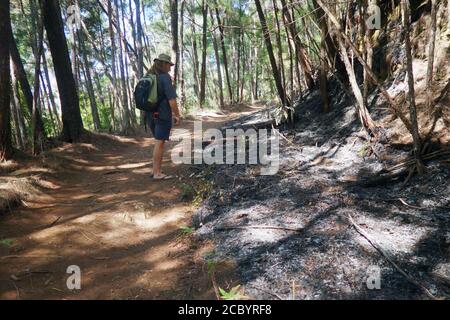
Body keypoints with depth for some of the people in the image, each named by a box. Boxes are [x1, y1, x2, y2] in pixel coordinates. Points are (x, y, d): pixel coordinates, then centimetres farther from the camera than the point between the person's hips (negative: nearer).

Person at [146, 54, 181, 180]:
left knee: (159, 141, 18)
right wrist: (177, 115, -9)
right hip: (163, 115, -8)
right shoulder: (165, 77, -13)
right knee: (160, 142, -1)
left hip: (150, 115, 8)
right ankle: (157, 173, 6)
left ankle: (155, 170, 21)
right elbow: (171, 99, -19)